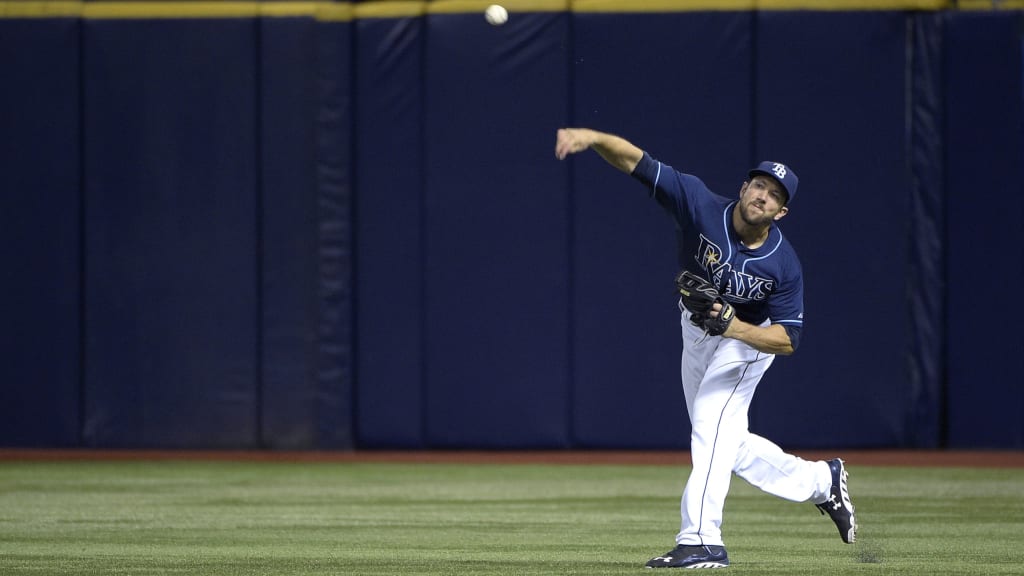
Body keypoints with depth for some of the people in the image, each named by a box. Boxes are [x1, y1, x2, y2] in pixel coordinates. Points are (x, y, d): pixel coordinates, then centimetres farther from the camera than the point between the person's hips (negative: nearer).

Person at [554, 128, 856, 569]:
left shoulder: (784, 265, -27)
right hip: (696, 332, 5)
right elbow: (636, 161, -32)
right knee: (725, 443, 15)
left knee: (712, 425, -23)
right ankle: (821, 482, 31)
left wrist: (732, 326, -41)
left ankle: (701, 540, -27)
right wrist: (592, 137, -50)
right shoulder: (702, 208, -25)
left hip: (748, 338, -5)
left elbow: (787, 340, -24)